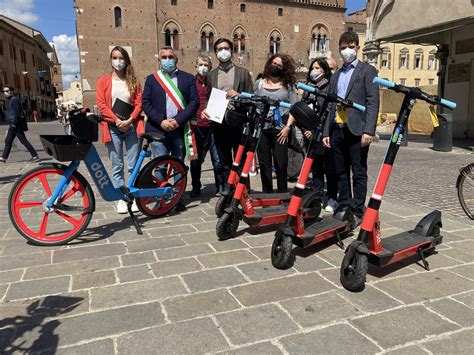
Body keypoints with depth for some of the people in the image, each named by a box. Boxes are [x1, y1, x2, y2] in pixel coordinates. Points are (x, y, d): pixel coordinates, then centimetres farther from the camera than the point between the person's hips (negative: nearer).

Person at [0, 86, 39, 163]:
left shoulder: (14, 100, -12)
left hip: (16, 125, -10)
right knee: (8, 141, 12)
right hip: (13, 125, 10)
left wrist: (14, 123, -22)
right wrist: (11, 124, 20)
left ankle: (35, 156, -4)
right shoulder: (10, 100, 18)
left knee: (24, 141, -7)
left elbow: (17, 112, -20)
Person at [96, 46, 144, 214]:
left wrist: (129, 120, -12)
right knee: (117, 166, 3)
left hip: (131, 127, 1)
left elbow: (139, 103, 2)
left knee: (133, 166, 1)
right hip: (113, 127, 0)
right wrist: (117, 121, -13)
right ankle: (121, 199, 10)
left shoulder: (133, 81, 10)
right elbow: (101, 105, -2)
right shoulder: (103, 81, 7)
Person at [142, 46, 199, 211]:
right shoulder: (151, 79, 10)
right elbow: (145, 103, 2)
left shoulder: (188, 78, 9)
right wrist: (161, 121, -11)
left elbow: (194, 101, 0)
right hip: (158, 130, 0)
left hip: (180, 130, 1)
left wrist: (178, 121, -12)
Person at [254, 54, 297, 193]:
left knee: (281, 164, -3)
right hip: (261, 129, 2)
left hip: (280, 130, -2)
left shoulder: (288, 85, 9)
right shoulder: (259, 83, 15)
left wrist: (288, 127, -7)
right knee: (264, 164, 4)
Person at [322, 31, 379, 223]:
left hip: (356, 129, -5)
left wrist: (368, 130, -17)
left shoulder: (367, 71, 3)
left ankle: (358, 212, 6)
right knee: (341, 173, 9)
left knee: (359, 173, 0)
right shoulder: (336, 75, 21)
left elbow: (373, 103, -7)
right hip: (337, 129, 6)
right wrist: (326, 132, 11)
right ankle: (344, 208, 18)